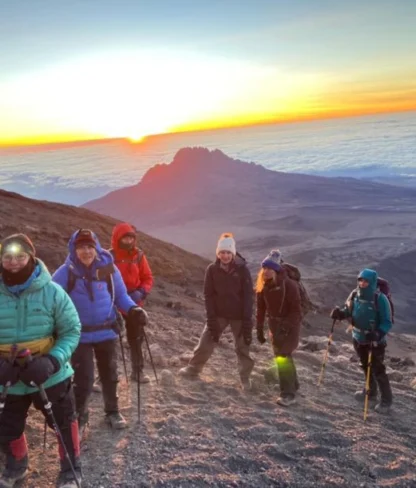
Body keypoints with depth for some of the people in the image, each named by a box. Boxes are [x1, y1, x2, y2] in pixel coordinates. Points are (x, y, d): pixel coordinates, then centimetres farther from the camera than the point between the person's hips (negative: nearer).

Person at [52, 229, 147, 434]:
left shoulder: (109, 268, -9)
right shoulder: (65, 272, -14)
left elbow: (120, 295, 2)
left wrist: (133, 309, -15)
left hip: (107, 332, 2)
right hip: (79, 335, -2)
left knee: (109, 374, 18)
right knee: (83, 379, 0)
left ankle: (113, 411, 40)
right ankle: (79, 417, 26)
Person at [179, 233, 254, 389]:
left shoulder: (242, 269, -11)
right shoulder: (212, 269, -7)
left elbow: (248, 295, -10)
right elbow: (209, 295, -5)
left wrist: (247, 319, -14)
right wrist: (211, 318, -11)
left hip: (238, 315, -1)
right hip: (219, 314, 1)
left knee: (243, 346, 8)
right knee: (206, 342, 5)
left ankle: (245, 378, 23)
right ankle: (193, 369, 22)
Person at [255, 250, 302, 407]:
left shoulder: (289, 285, -22)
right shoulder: (263, 286, -6)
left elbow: (296, 310, -21)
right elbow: (261, 309, 0)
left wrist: (285, 326, -28)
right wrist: (259, 329, -1)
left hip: (290, 324, -6)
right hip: (275, 324, 6)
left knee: (283, 356, -14)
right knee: (281, 356, 15)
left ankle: (288, 393, -6)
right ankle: (293, 385, 36)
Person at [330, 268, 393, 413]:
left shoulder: (380, 299, -24)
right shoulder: (355, 295, -8)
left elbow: (387, 323, -20)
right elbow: (349, 311, 8)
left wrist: (378, 334, -36)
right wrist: (340, 313, -14)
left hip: (375, 341, -6)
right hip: (358, 338, 6)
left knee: (378, 370, 1)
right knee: (366, 367, 22)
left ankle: (386, 399, 19)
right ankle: (371, 392, 43)